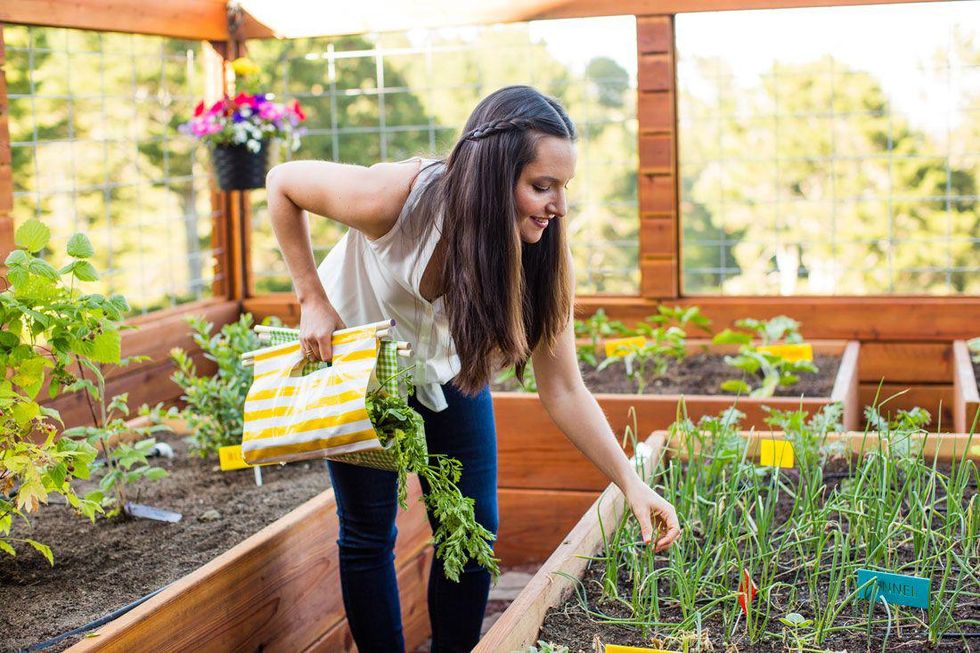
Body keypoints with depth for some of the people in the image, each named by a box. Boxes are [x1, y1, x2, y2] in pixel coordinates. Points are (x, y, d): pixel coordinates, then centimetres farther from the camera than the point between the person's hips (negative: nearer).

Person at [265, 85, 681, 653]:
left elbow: (564, 392, -21)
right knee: (368, 531, -1)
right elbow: (283, 184, -18)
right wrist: (313, 300, -20)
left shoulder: (545, 255, -27)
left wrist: (632, 483, -30)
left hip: (449, 368, 3)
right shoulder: (396, 196, -37)